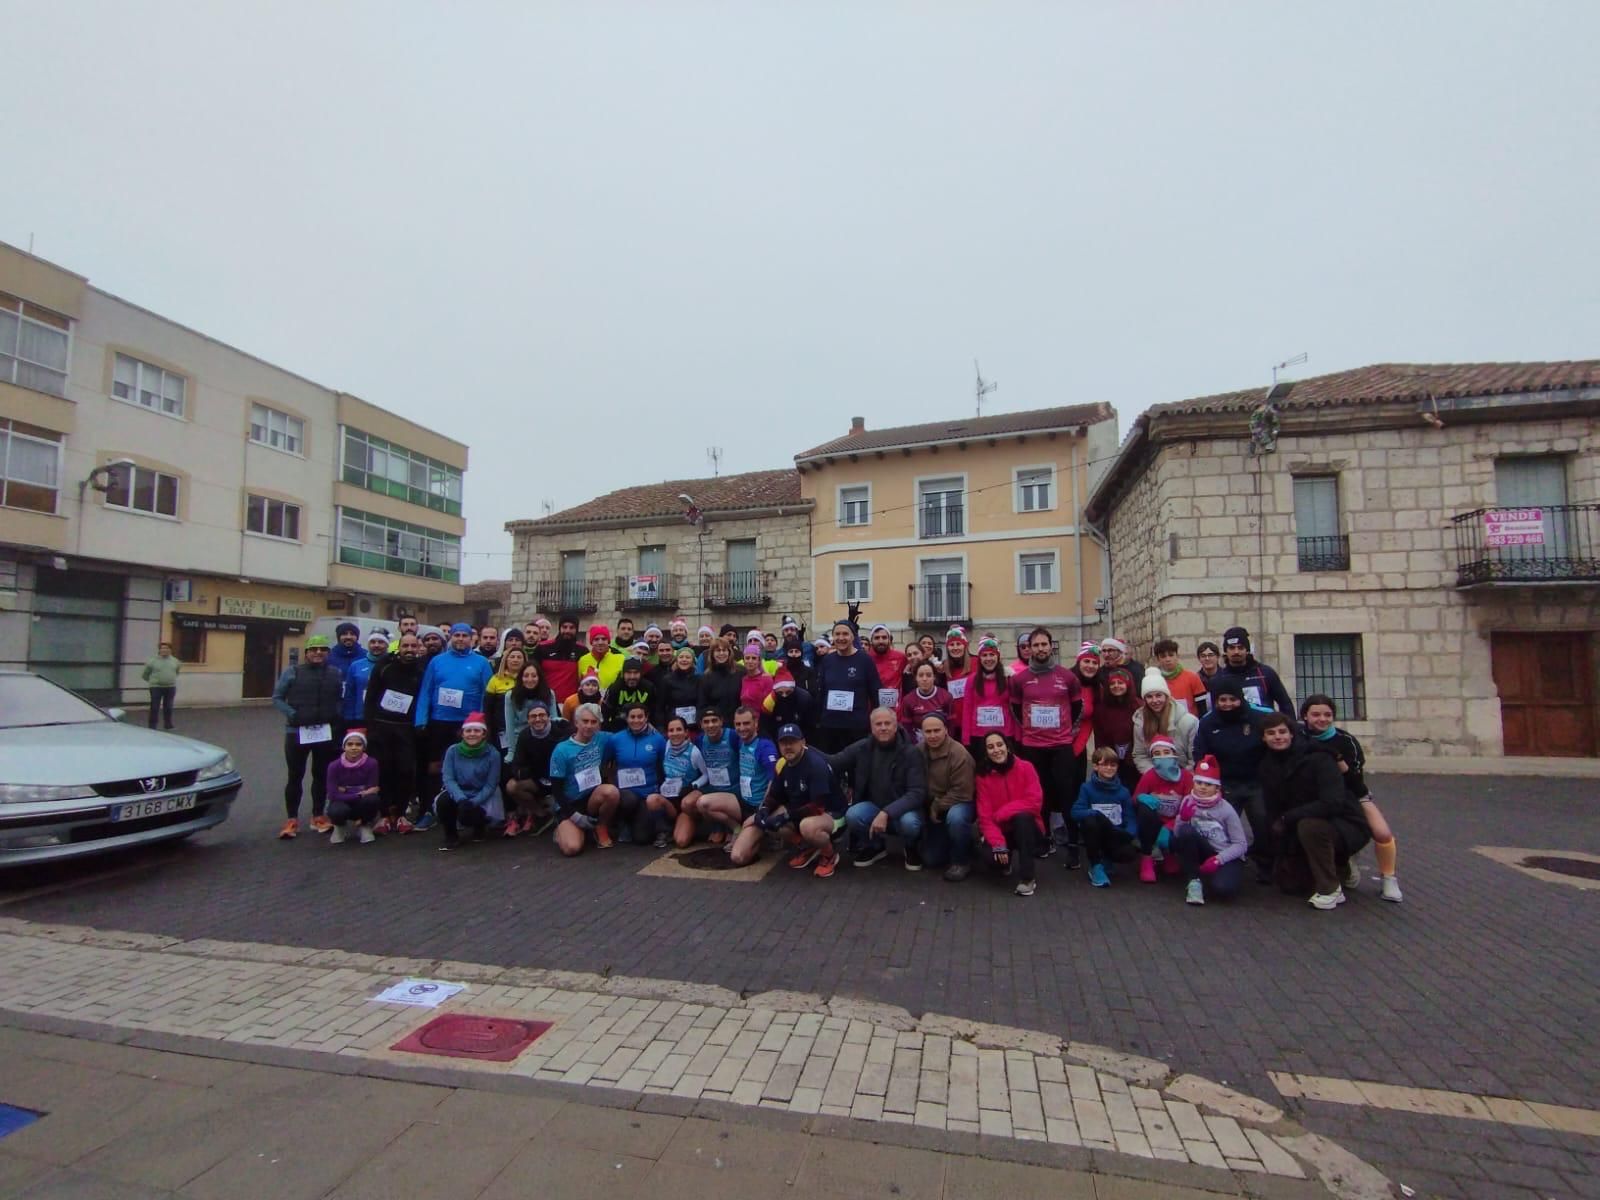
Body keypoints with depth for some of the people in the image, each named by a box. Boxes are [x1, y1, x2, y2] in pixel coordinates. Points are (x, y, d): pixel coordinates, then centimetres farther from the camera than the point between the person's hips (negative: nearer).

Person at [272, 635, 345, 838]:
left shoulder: (335, 674, 6)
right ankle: (292, 820, 14)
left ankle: (318, 817, 21)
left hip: (326, 732, 2)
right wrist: (292, 714, -14)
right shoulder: (293, 671, -1)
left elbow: (341, 699, 13)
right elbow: (277, 697, -1)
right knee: (295, 776, 4)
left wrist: (335, 715, -5)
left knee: (321, 775, 10)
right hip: (297, 732, -2)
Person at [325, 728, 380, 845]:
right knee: (337, 810, -35)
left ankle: (364, 826, 1)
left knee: (372, 799, -34)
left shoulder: (371, 763, -15)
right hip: (342, 802, 0)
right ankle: (340, 826, 6)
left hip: (362, 804, 0)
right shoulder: (334, 766, -14)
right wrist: (360, 794, -23)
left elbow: (372, 791, -14)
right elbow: (333, 796, -17)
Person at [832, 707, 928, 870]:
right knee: (852, 815, -29)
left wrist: (886, 813, -34)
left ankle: (910, 848, 3)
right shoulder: (861, 748, -7)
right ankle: (873, 847, 5)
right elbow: (831, 762, 0)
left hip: (903, 808, -2)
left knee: (909, 822, -36)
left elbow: (917, 792, -22)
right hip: (873, 805, 2)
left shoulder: (911, 752, -16)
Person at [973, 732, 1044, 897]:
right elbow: (985, 815, -11)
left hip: (1026, 827, -1)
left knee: (1022, 816, -34)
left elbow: (1035, 802, -18)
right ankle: (1006, 859, 13)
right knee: (995, 858, -28)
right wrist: (998, 843, -24)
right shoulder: (982, 775, -7)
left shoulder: (1025, 767, -11)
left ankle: (1027, 878, -25)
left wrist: (1001, 813, -20)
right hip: (1000, 831, 1)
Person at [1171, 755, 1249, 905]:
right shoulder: (1187, 802, -5)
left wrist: (1218, 859, -23)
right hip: (1200, 853, 2)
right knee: (1186, 831, -30)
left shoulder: (1226, 809, -12)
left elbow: (1241, 844, -10)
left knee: (1221, 888, -33)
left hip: (1227, 857, -2)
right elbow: (1177, 835, -6)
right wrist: (1183, 819, -25)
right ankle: (1194, 881, -16)